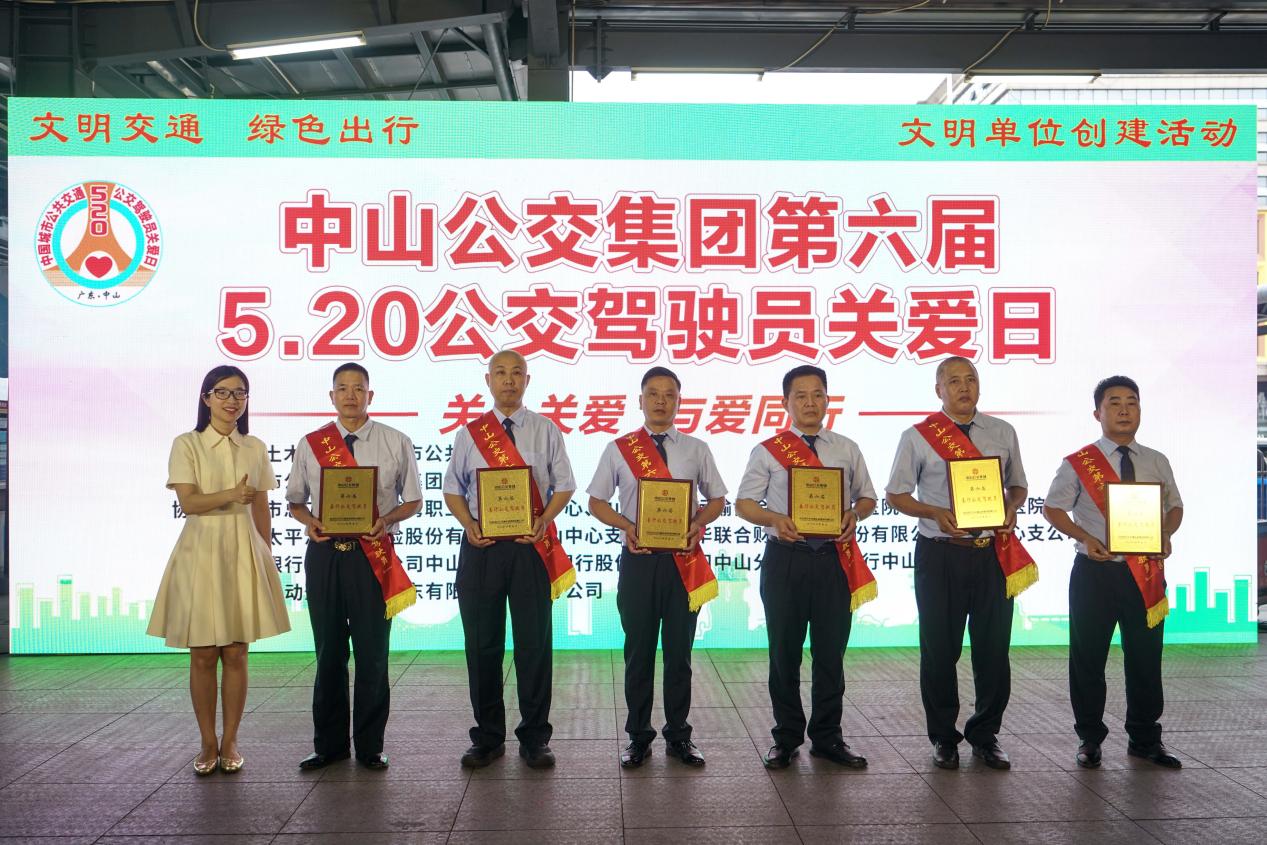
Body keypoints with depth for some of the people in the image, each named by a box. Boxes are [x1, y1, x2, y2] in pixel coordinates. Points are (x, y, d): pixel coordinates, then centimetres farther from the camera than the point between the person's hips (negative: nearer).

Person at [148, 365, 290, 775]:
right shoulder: (186, 445, -1)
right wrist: (231, 495, -26)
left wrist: (268, 557, 10)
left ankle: (230, 742, 16)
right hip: (201, 552, -2)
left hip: (244, 553, 2)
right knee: (203, 655, 3)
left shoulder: (256, 448, 8)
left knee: (236, 654, 5)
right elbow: (189, 502, -10)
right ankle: (208, 743, 16)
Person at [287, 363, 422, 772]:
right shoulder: (310, 445, 7)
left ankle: (370, 746, 17)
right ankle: (329, 744, 24)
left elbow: (413, 500, 5)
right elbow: (295, 500, 14)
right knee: (328, 652, 11)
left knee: (372, 653, 3)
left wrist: (386, 520, -14)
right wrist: (309, 521, -8)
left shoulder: (396, 442, 2)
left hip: (373, 555, -2)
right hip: (324, 554, 2)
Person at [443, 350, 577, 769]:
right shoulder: (469, 434, 9)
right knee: (482, 643, 7)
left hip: (531, 545, -1)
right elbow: (452, 489, 11)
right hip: (481, 546, 1)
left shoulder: (546, 431, 6)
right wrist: (468, 525, -7)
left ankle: (535, 738, 15)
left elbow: (563, 486, 5)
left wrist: (542, 521, -12)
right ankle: (487, 737, 20)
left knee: (535, 643, 2)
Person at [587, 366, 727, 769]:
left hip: (684, 560, 1)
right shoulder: (618, 449, 3)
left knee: (679, 652, 9)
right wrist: (626, 526, -12)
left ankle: (678, 735, 22)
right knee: (638, 651, 7)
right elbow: (596, 501, 6)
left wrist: (698, 524, -9)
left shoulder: (697, 449, 6)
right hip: (638, 559, -1)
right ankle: (638, 735, 20)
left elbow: (717, 499, 11)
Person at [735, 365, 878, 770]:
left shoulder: (847, 449, 10)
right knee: (785, 652, 7)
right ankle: (786, 738, 21)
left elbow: (867, 497, 13)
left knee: (831, 652, 7)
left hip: (835, 559, 2)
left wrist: (855, 513, -9)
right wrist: (774, 519, -17)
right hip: (785, 558, -1)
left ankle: (828, 737, 22)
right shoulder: (767, 451, 2)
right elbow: (743, 503, 2)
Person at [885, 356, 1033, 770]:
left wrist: (1011, 509, -4)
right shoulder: (917, 437, 0)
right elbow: (895, 494, 1)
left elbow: (1018, 485, 18)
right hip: (940, 554, -2)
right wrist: (937, 514, -15)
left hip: (993, 554, 3)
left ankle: (985, 736, 24)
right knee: (940, 649, 5)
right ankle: (944, 738, 21)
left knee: (994, 648, 7)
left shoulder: (1003, 433, 10)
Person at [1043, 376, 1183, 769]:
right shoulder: (1078, 464, -2)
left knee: (1146, 659, 10)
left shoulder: (1157, 462, 9)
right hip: (1095, 572, -3)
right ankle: (1089, 739, 20)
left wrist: (1165, 534, -5)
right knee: (1088, 659, 5)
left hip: (1145, 573, 3)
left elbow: (1174, 507, 16)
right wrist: (1085, 538, -15)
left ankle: (1145, 739, 26)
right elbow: (1052, 508, 0)